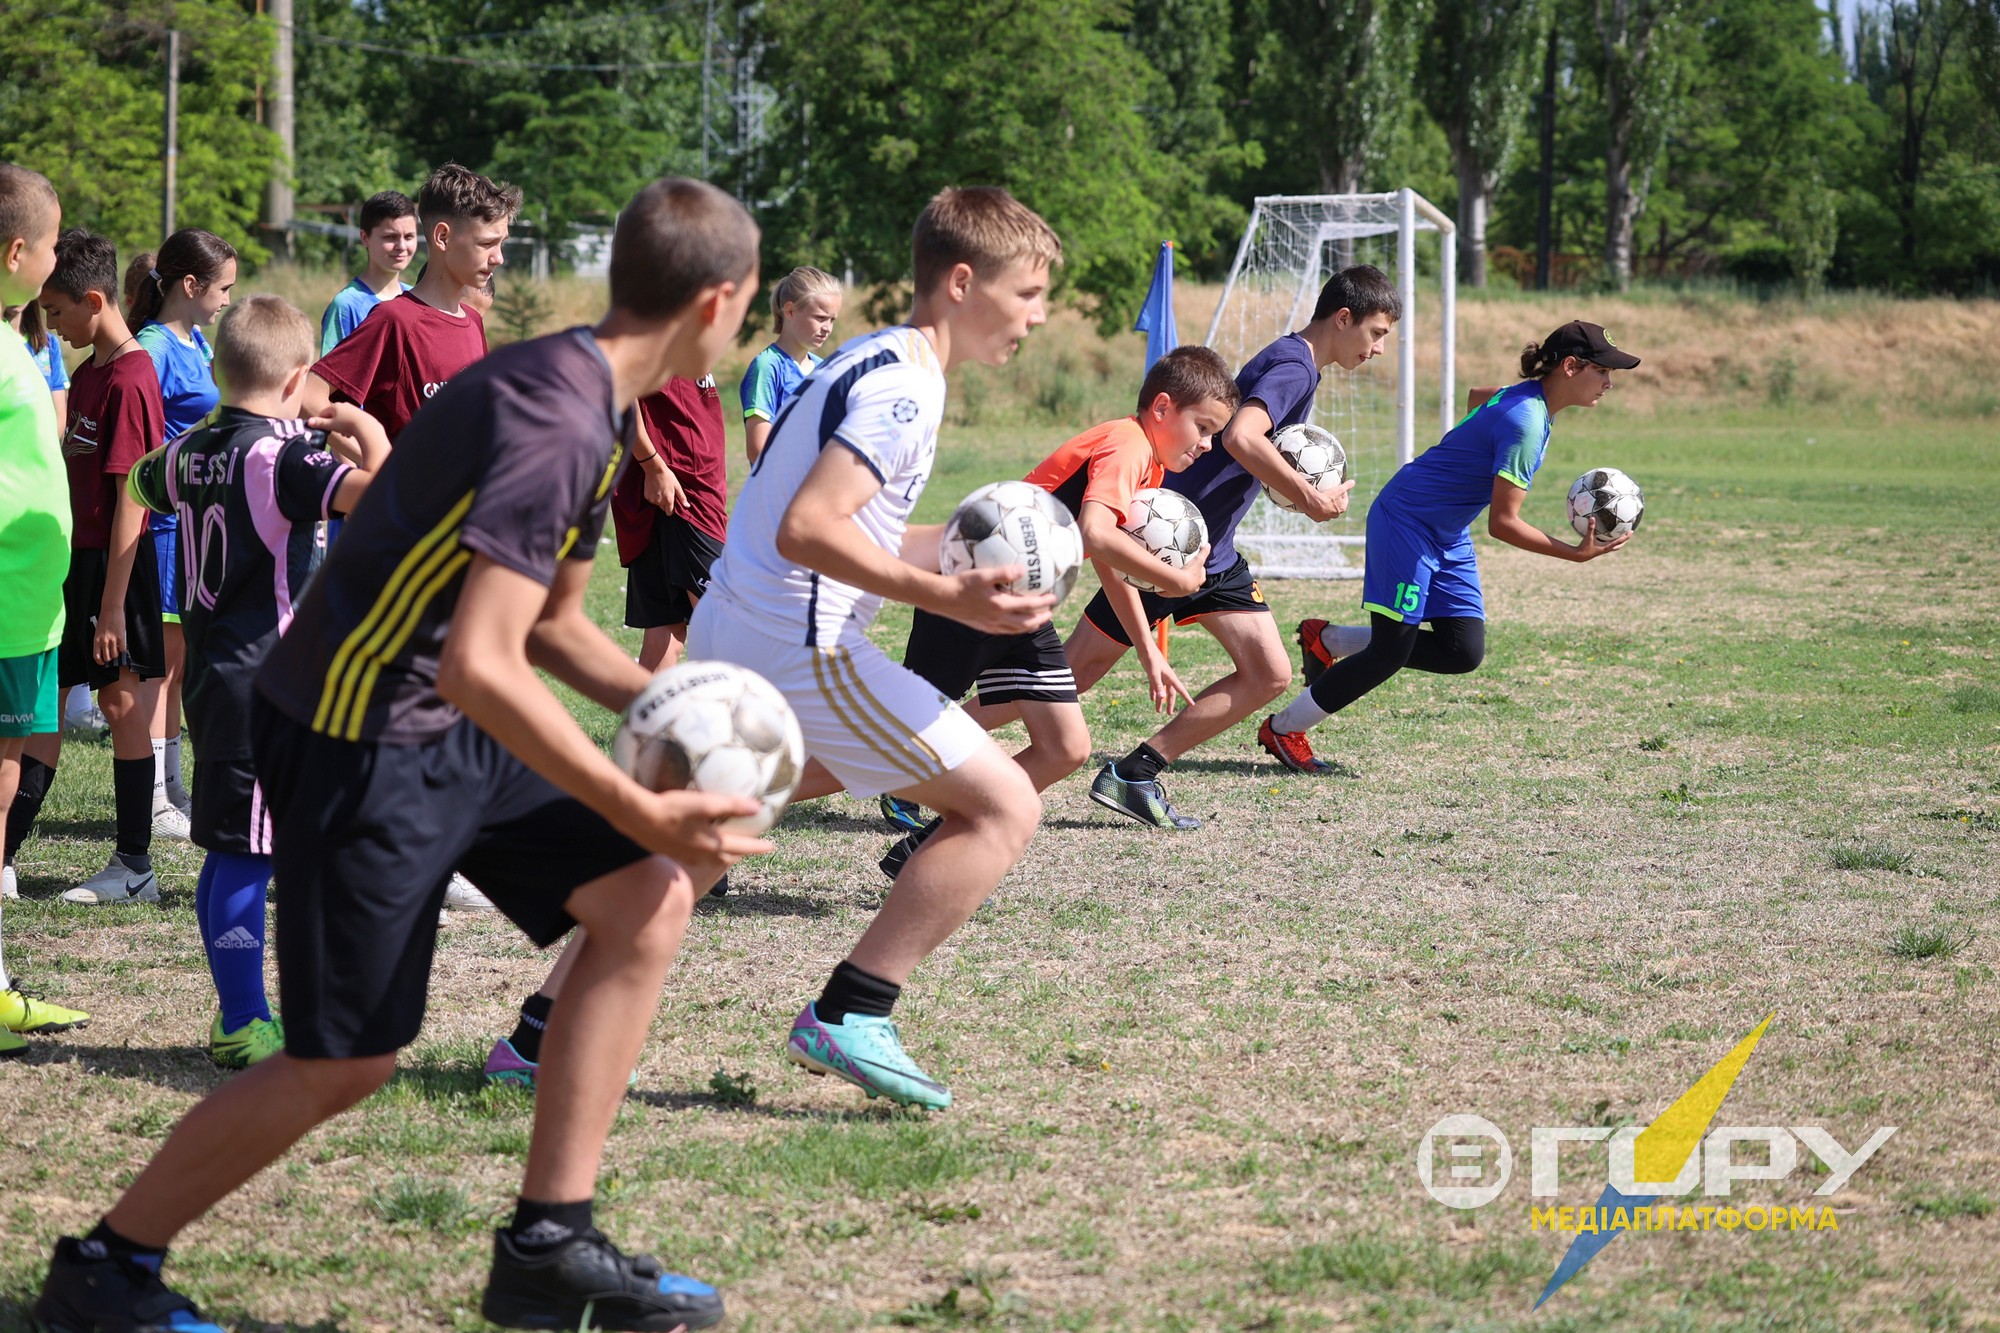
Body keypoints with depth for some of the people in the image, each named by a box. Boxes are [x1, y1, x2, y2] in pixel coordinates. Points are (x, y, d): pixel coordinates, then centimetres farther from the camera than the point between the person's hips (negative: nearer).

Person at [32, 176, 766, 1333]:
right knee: (346, 1063, -2)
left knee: (649, 897, 1)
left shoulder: (592, 405, 9)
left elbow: (548, 624, 20)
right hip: (358, 740, -10)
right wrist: (642, 811, -25)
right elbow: (481, 666, -30)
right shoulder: (556, 421, -24)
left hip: (446, 730, 10)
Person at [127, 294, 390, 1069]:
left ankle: (236, 1017, 20)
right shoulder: (285, 457, -16)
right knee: (248, 854, -5)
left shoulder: (190, 452, 7)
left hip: (211, 675, 8)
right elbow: (380, 492, -31)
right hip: (269, 680, -8)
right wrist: (365, 429, -14)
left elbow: (142, 483, 31)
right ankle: (245, 1027, -1)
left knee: (227, 852, 13)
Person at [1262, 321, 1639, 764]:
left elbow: (1478, 397, 28)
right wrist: (1575, 554, -23)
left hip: (1448, 538, 9)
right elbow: (1502, 524, -25)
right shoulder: (1525, 423, -26)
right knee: (1390, 654, -7)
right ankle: (1282, 728, 10)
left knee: (1464, 652, 1)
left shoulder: (1527, 397, 3)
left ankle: (1328, 641, 16)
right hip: (1406, 523, -9)